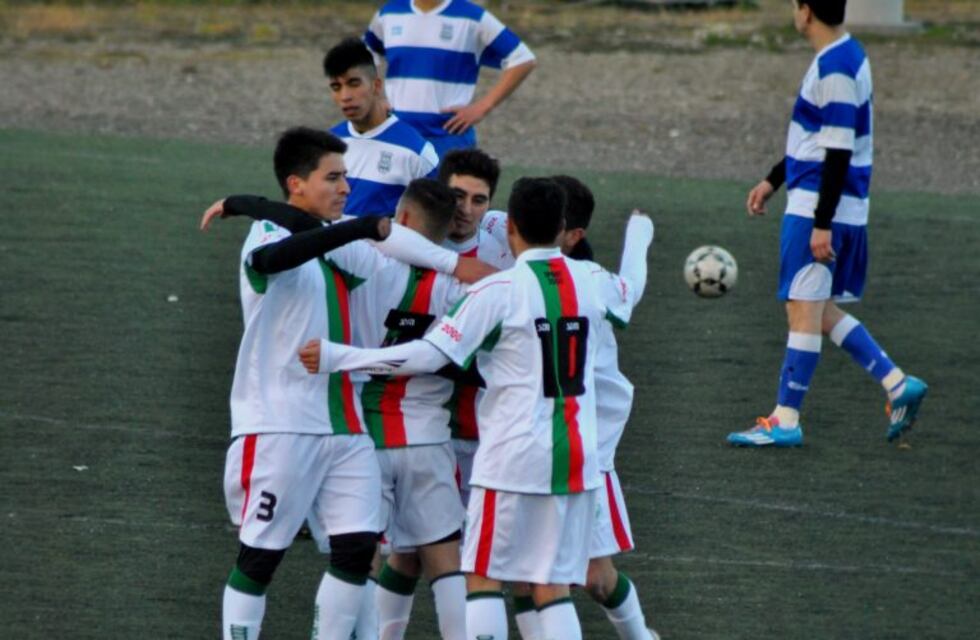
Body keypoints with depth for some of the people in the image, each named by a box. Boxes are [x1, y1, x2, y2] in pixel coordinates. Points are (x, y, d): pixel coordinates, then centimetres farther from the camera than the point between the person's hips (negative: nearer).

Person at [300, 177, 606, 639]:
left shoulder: (498, 291, -11)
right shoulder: (587, 282, 6)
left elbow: (430, 355, -16)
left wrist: (338, 357, -12)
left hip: (515, 454, -5)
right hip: (578, 457, 5)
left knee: (484, 576, 4)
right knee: (552, 585, 6)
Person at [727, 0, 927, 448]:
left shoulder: (835, 68, -19)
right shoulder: (844, 57, 13)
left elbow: (838, 151, -22)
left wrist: (822, 223, -22)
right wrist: (773, 181, 28)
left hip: (816, 210, -10)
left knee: (804, 311, -4)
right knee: (823, 312, 15)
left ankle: (785, 422, 0)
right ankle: (898, 386, 11)